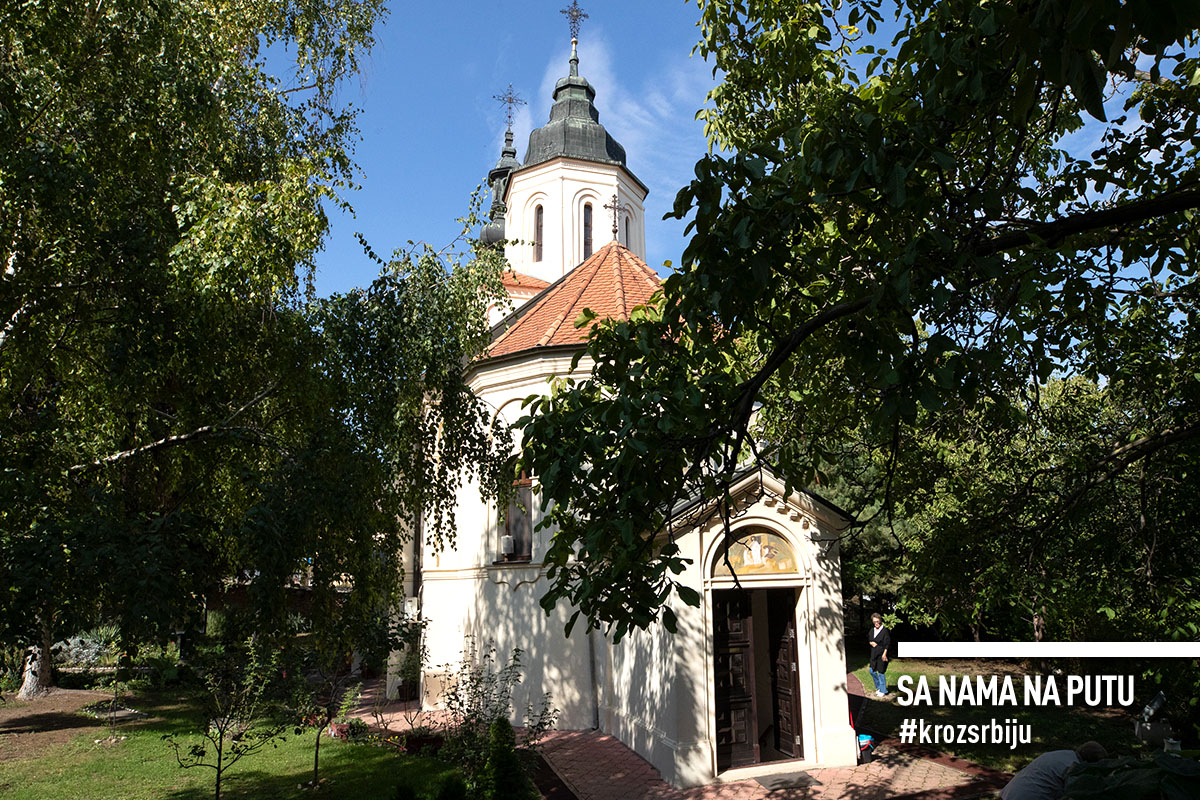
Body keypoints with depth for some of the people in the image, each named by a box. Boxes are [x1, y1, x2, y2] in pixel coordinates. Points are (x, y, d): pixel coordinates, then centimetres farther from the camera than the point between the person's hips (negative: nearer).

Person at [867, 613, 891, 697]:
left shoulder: (885, 630, -11)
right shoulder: (872, 630, 9)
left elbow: (887, 644, -12)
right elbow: (870, 640, 20)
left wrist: (884, 654, -18)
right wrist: (871, 643, -4)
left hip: (882, 654, -7)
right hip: (874, 654, 7)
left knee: (881, 672, -1)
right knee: (872, 671, 8)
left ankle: (883, 691, 12)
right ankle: (879, 687, 27)